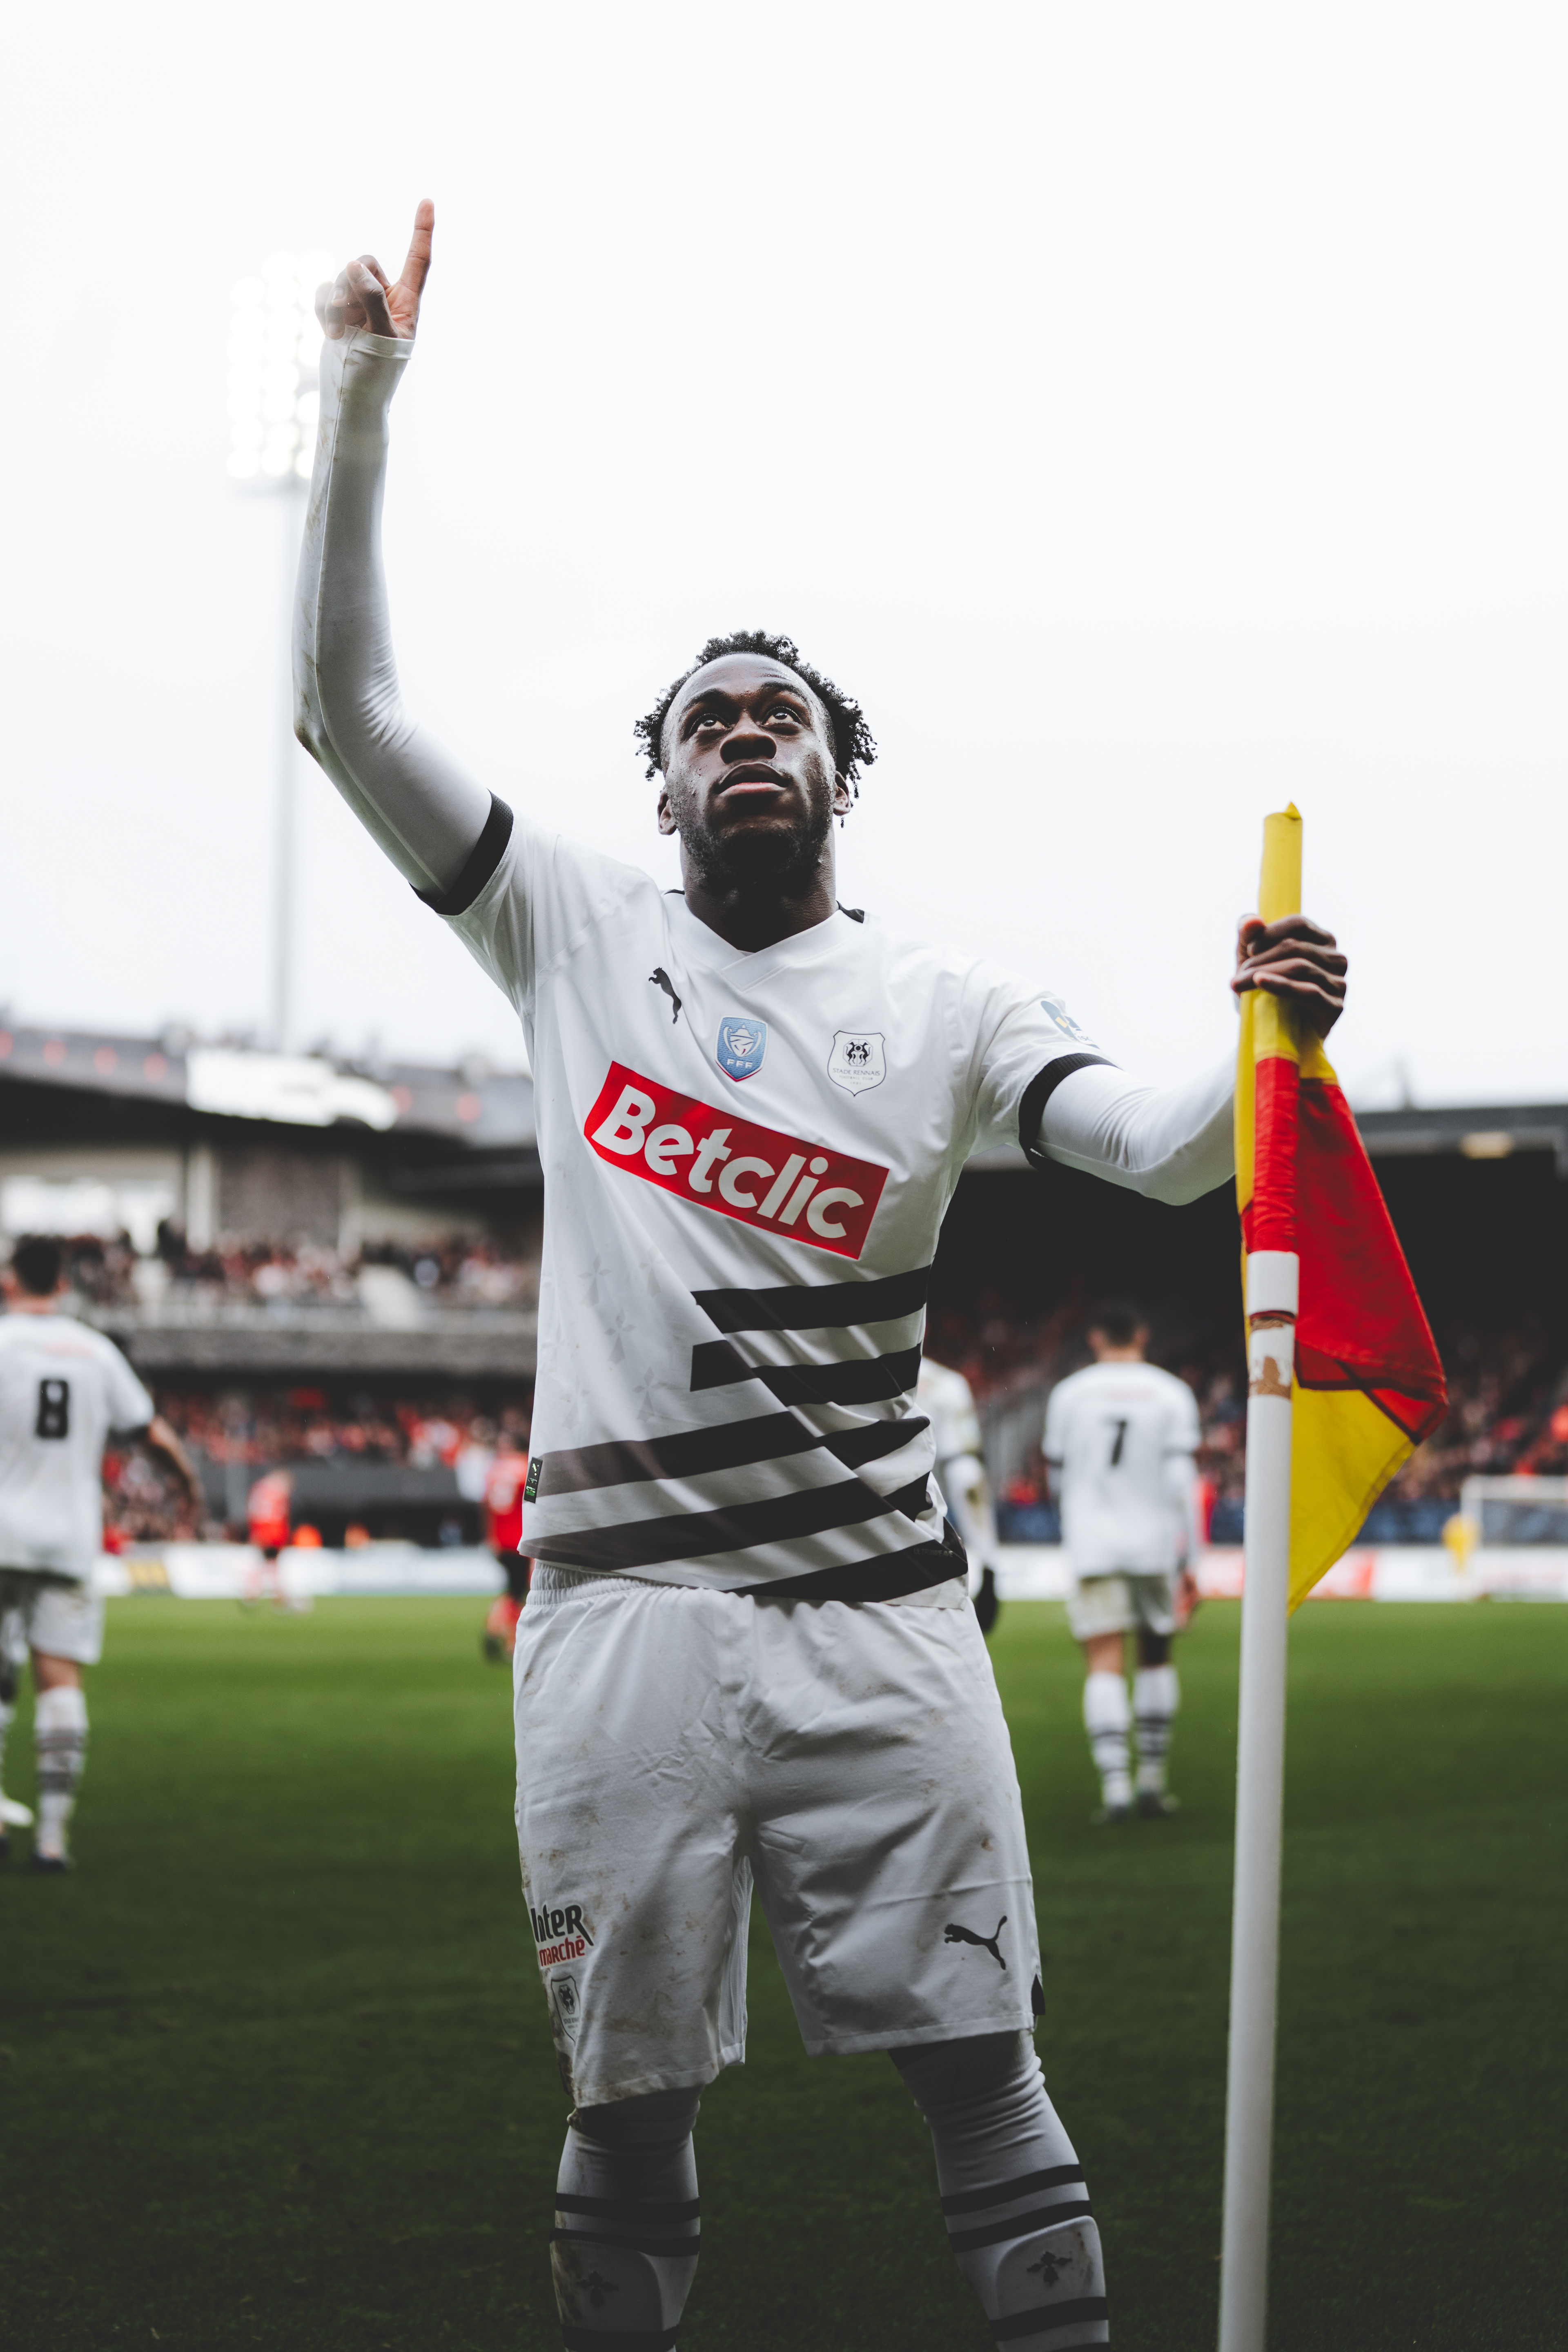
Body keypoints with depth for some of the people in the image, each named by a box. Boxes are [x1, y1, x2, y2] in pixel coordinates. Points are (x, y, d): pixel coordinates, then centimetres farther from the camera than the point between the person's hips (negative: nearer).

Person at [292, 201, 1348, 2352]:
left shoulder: (938, 1004, 8)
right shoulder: (576, 929, 9)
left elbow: (1156, 1152, -5)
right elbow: (347, 705, 4)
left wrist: (1261, 1041, -27)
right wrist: (362, 403, -2)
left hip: (878, 1611, 0)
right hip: (623, 1602, 0)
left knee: (982, 2072, -1)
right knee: (630, 2095, 5)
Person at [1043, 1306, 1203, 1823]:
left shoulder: (1068, 1394, 2)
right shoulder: (1171, 1394, 0)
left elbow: (1058, 1479, 10)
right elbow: (1180, 1483, -6)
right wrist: (1190, 1562, -3)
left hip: (1092, 1546, 0)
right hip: (1155, 1545, 1)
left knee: (1104, 1666, -3)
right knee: (1156, 1657, 15)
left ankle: (1115, 1784, -17)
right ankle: (1152, 1782, 17)